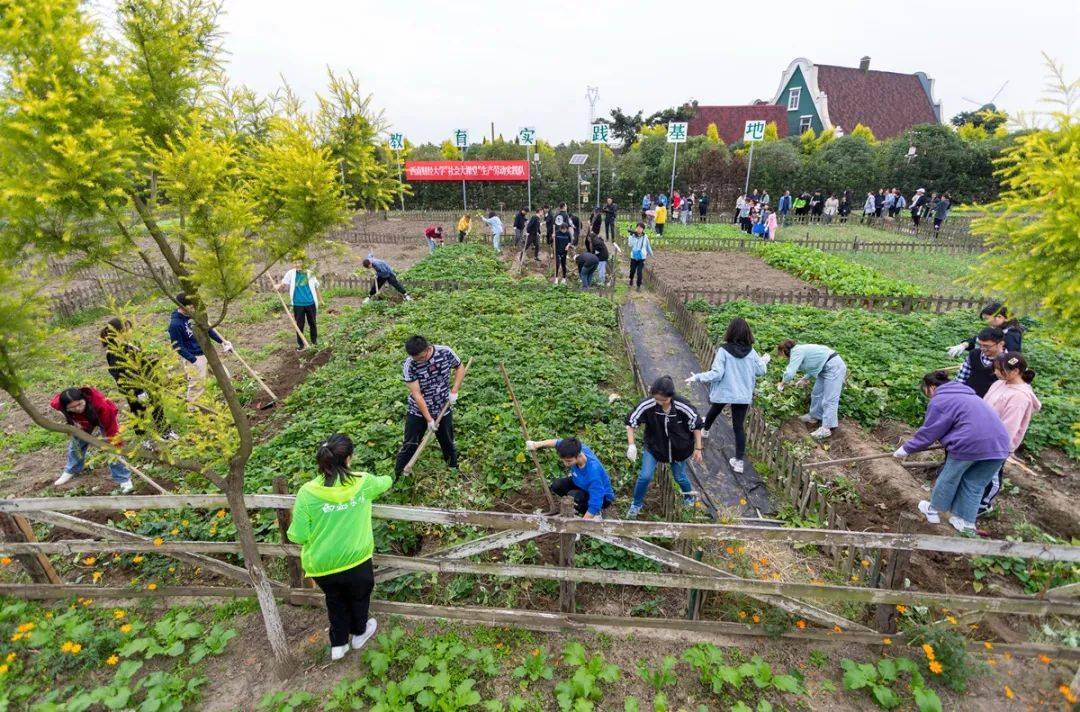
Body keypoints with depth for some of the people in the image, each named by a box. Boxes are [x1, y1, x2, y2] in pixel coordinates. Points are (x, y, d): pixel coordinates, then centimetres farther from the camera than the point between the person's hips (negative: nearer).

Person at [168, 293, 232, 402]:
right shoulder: (175, 324, -21)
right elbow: (178, 347, -17)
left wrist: (222, 341, 7)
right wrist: (194, 360, -19)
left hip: (206, 352, 7)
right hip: (192, 358, -7)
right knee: (197, 385, 5)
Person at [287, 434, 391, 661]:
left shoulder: (307, 492, -20)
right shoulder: (363, 482, -16)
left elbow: (298, 537, -15)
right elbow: (384, 483, 8)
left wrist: (292, 527, 8)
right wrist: (388, 478, 33)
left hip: (321, 566, 1)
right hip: (356, 561, 0)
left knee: (335, 600, 30)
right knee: (359, 597, 30)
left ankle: (338, 644, 46)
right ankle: (359, 634, 53)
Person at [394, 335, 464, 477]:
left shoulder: (446, 352, -17)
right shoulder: (409, 365, -23)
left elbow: (459, 369, 1)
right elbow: (416, 394, -22)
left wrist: (454, 392, -10)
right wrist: (429, 419, -22)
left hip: (444, 410, 2)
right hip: (418, 412, -2)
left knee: (448, 443, 19)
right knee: (409, 445, 7)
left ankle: (454, 469, 41)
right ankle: (398, 476, 25)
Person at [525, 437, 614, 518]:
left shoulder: (593, 472, -41)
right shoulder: (575, 448, -25)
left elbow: (594, 505, -37)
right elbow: (559, 442, -3)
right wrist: (537, 444, -14)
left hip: (602, 496, -7)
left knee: (573, 496, -33)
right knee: (555, 486, -13)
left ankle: (597, 513, -4)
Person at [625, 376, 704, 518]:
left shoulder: (682, 406, -28)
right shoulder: (647, 405, -29)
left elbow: (696, 425, -11)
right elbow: (631, 422, -19)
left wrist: (698, 449, -6)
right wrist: (631, 445, -28)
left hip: (679, 448, 0)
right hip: (653, 446, 0)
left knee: (680, 477, 17)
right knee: (645, 476, -9)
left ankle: (689, 497, 52)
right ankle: (636, 504, 19)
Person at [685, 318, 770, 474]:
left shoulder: (724, 350, -19)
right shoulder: (751, 352, -7)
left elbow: (716, 373, -22)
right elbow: (760, 371, 6)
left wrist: (697, 377, -14)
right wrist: (764, 361, 27)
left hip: (723, 392, -2)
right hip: (743, 395, 2)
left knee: (713, 412, 28)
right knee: (739, 427, 6)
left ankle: (705, 430, 57)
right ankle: (739, 461, 6)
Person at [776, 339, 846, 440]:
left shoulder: (796, 352, -16)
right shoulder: (800, 350, 14)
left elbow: (790, 373, -23)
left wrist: (782, 383, -6)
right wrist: (804, 379, 18)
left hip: (834, 367, -10)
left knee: (829, 399, -9)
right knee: (816, 393, 18)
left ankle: (826, 428, -7)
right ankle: (814, 416, 32)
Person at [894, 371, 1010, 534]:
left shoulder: (939, 400, 2)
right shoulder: (965, 394, 27)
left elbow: (927, 433, 4)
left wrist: (906, 448, 14)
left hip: (969, 444, -7)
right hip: (998, 444, 7)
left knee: (949, 478, 15)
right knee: (974, 485, 19)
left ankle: (934, 510, 32)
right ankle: (967, 523, 26)